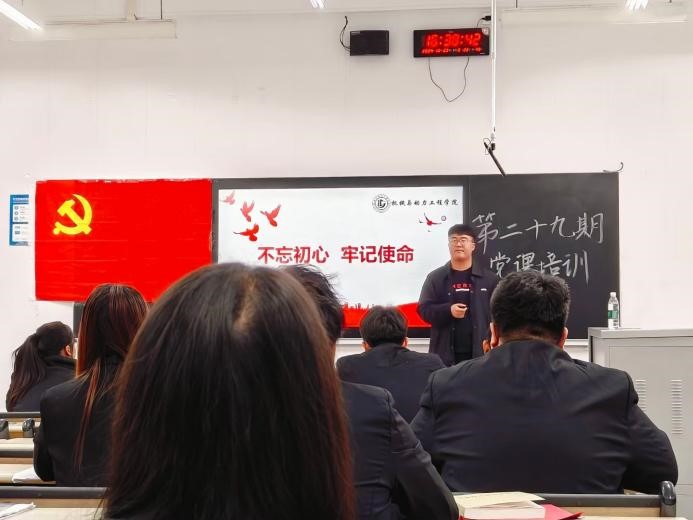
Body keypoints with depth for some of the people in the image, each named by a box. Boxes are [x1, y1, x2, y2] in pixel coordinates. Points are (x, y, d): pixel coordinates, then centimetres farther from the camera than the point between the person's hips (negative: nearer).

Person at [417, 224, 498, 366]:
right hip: (445, 353, 0)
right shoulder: (435, 278, 6)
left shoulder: (489, 279, 5)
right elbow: (424, 309, 1)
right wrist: (448, 310, -16)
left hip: (479, 352, 0)